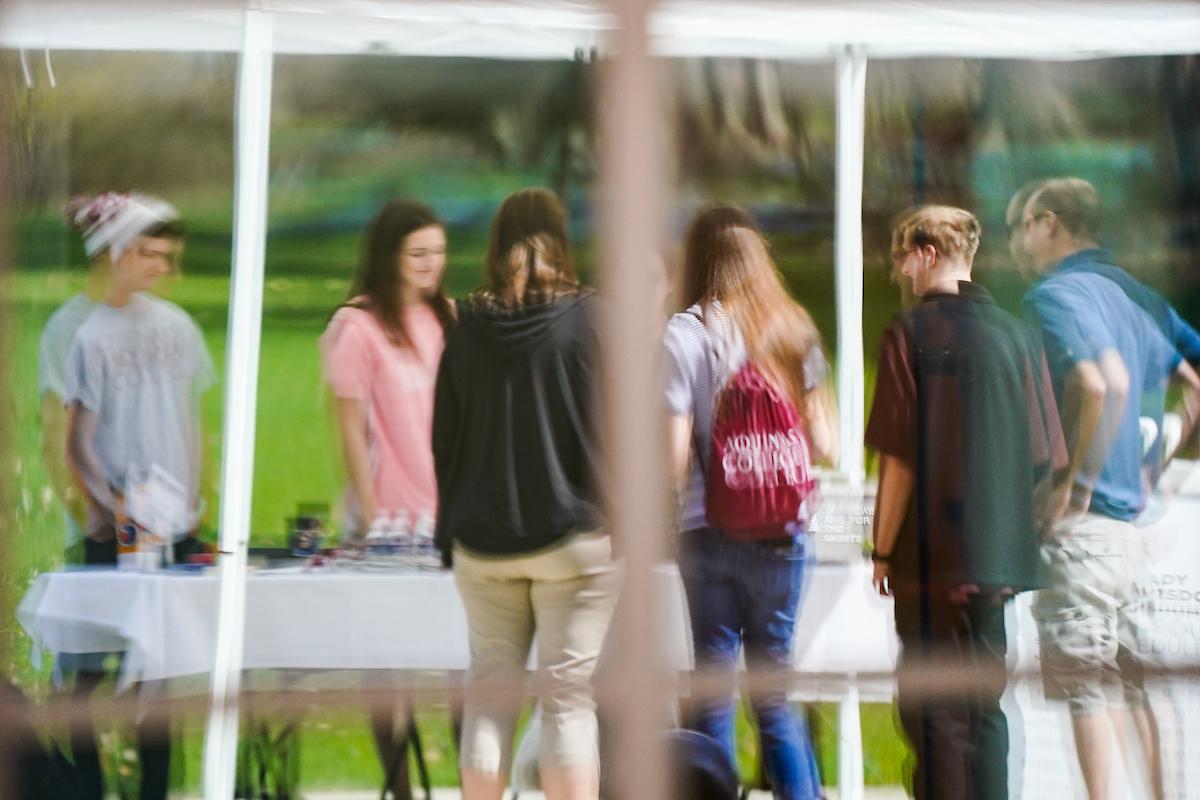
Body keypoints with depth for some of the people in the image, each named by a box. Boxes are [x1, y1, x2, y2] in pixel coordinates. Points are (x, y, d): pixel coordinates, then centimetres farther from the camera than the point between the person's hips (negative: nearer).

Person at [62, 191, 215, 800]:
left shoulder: (176, 326, 7)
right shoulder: (91, 335, -7)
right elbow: (77, 446, -7)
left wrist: (194, 499, 10)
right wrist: (112, 510, -16)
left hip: (175, 524, 5)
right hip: (117, 531, -5)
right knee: (95, 664, -1)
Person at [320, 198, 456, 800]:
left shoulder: (447, 319, 12)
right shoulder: (358, 326, -4)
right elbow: (351, 429, -6)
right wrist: (372, 516, -10)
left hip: (452, 515, 5)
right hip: (390, 521, -5)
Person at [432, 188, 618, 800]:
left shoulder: (468, 325, 3)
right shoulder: (589, 318, -6)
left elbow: (444, 436, 7)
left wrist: (449, 529, 15)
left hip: (483, 541, 3)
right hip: (575, 533, -3)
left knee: (490, 692, 10)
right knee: (568, 696, -1)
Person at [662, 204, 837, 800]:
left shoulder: (685, 334, -6)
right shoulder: (794, 330, 5)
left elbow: (675, 458, -11)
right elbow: (824, 446, 5)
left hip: (709, 528, -3)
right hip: (782, 529, 3)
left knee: (713, 697, 3)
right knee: (774, 693, 12)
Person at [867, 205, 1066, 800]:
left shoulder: (913, 331, -8)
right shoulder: (1017, 334, 7)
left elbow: (899, 458, -11)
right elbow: (1046, 460, 8)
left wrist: (883, 550, -3)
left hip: (933, 557, -5)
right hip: (1002, 554, 6)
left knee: (934, 712, -2)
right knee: (985, 706, 13)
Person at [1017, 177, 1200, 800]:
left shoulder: (1055, 296, -11)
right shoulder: (1121, 297, 16)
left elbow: (1105, 384, -28)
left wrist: (1075, 484, -20)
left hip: (1078, 521, -9)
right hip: (1127, 524, 9)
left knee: (1085, 683, -8)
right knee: (1130, 684, 12)